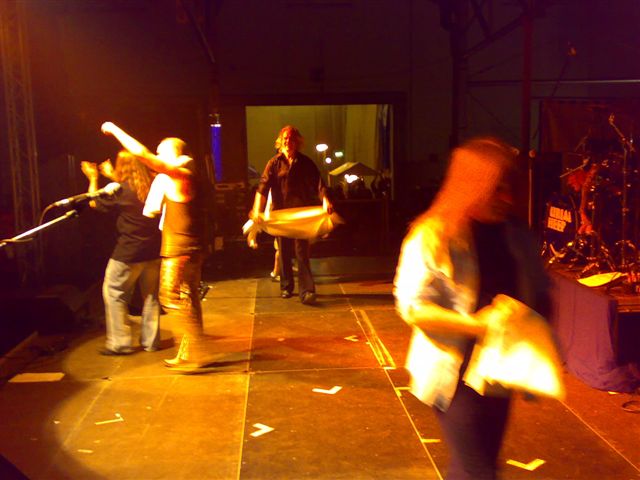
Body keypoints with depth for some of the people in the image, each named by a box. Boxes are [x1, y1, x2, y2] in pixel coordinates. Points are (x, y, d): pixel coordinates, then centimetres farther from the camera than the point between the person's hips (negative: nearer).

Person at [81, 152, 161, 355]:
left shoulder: (121, 190, -14)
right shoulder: (152, 186, 1)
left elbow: (95, 203, 2)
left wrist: (93, 179, 16)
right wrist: (111, 176, 29)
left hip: (128, 253, -6)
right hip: (153, 251, 6)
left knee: (114, 293, 7)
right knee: (150, 295, 15)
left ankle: (119, 343, 7)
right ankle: (150, 341, 20)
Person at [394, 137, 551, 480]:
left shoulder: (515, 236, 3)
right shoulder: (433, 238, -15)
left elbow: (539, 294, 15)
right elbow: (412, 307, -18)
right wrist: (474, 325, -27)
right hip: (457, 374, -6)